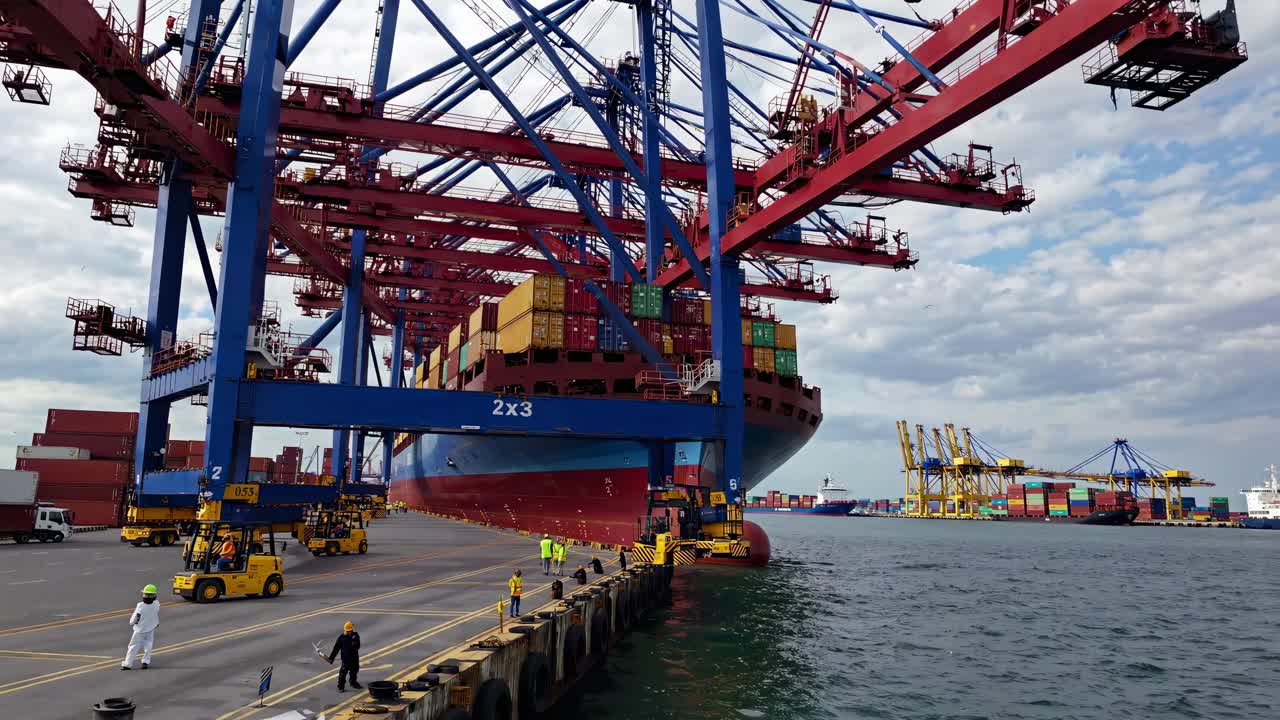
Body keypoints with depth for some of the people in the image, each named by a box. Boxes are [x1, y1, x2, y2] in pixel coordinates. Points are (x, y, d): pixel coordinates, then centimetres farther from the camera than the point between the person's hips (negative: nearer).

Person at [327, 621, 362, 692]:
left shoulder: (355, 636, -4)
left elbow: (358, 646, -8)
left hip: (354, 658, 3)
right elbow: (336, 648, -6)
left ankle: (354, 683, 40)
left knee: (354, 670, 19)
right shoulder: (341, 637, -9)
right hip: (346, 658, -3)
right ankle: (341, 687, 4)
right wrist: (331, 658, -7)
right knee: (343, 672, -7)